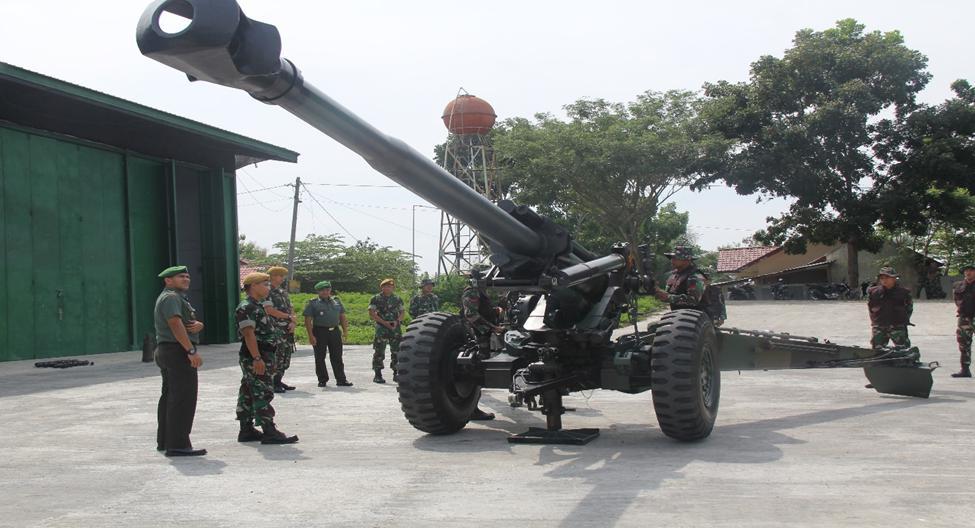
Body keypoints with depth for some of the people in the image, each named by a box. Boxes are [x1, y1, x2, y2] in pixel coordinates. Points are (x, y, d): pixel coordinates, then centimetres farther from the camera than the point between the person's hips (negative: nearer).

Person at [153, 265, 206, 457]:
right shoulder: (170, 297, -12)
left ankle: (164, 441, 24)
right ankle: (177, 445, -16)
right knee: (183, 398, -13)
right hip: (178, 351, -12)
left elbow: (191, 322, 16)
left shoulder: (178, 297, 22)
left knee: (170, 396, 16)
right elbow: (176, 325, -24)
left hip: (165, 351, 12)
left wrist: (198, 325, -8)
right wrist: (192, 351, -29)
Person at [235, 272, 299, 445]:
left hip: (263, 355, 10)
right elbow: (249, 334, -21)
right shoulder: (247, 308, -13)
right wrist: (257, 358, -26)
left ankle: (246, 430, 18)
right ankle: (269, 432, -10)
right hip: (255, 357, -10)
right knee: (263, 393, -10)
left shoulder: (258, 306, 19)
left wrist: (269, 359, 23)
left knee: (248, 394, 12)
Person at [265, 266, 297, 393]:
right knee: (276, 356, -10)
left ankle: (278, 381, 19)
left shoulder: (283, 292, 19)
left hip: (287, 329, 8)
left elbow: (291, 308, 17)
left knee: (286, 356, 9)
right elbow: (270, 310, -18)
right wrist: (288, 317, -11)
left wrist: (292, 322, -2)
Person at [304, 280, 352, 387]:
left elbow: (342, 317, 18)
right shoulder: (313, 303, 0)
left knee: (337, 357, 4)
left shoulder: (336, 301, 14)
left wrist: (345, 330, 8)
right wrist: (311, 335, -13)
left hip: (335, 331, 3)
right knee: (320, 358, 2)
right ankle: (322, 380, 12)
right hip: (320, 332, -3)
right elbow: (308, 320, -5)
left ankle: (341, 379, 7)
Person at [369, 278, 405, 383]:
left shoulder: (397, 299, 13)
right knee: (379, 352, -3)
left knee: (397, 351, 5)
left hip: (395, 328, 4)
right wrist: (384, 322, -13)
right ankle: (378, 375, 4)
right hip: (381, 329, -3)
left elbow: (402, 312, 14)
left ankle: (396, 374, 15)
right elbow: (372, 314, -5)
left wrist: (397, 321, -6)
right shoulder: (376, 299, 1)